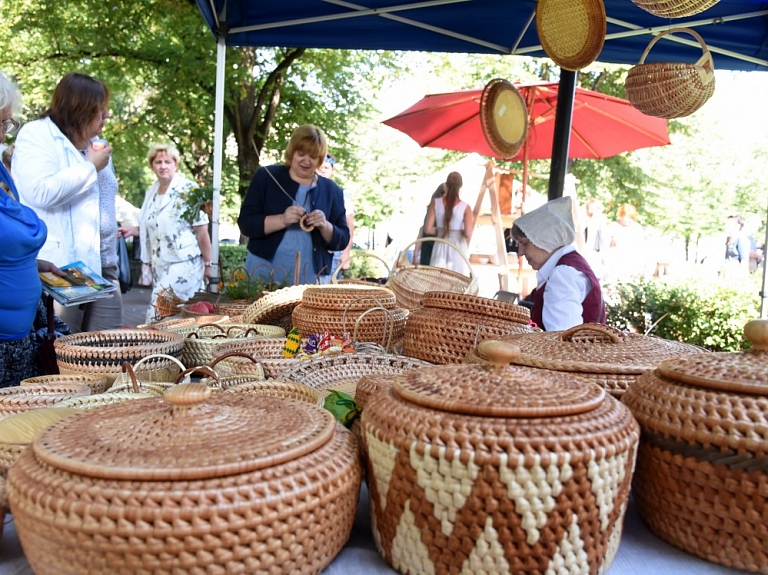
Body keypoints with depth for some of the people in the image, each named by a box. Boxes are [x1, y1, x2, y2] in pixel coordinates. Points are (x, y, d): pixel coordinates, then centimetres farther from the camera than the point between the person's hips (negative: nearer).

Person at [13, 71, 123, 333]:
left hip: (101, 266, 7)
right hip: (58, 269, -7)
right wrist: (90, 167, -9)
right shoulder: (36, 135, -4)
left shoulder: (96, 144, 20)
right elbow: (40, 192, -21)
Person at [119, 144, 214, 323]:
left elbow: (201, 230, -11)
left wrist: (208, 264, -11)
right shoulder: (151, 192, 12)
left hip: (183, 264, -6)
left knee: (157, 315, -12)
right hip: (159, 266, 7)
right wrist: (133, 230, 7)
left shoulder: (189, 190, -9)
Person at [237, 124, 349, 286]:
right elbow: (245, 224, -6)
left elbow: (342, 240, 4)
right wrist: (282, 220, -20)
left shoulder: (332, 191, 6)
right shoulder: (266, 177, 1)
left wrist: (325, 226, -15)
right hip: (264, 274, -1)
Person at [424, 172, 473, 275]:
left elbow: (428, 229, -5)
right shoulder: (465, 207, -10)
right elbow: (468, 234, -16)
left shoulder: (436, 203, -5)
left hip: (440, 246, 2)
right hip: (457, 247, -2)